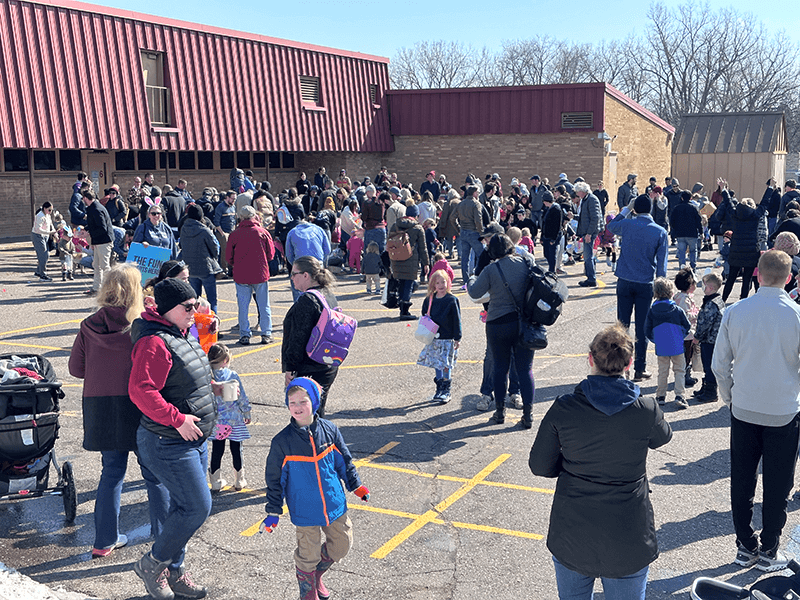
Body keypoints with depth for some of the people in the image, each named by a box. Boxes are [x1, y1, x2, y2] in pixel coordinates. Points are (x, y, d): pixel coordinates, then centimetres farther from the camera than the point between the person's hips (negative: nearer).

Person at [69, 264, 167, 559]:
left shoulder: (89, 326, 0)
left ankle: (105, 540, 22)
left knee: (112, 471, 16)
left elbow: (76, 368, 5)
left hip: (100, 409, 4)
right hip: (138, 406, -3)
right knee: (153, 472, 10)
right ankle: (164, 537, 19)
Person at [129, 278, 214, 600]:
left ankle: (173, 571, 31)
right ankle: (152, 564, 14)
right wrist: (177, 419, -25)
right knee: (197, 507, -6)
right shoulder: (155, 343, -21)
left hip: (194, 440, 10)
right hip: (169, 445, -10)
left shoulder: (183, 335, 11)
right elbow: (141, 391, -29)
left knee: (185, 507, 16)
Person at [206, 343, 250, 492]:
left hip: (215, 420, 2)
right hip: (234, 419, -2)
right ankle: (239, 481, 20)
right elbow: (242, 397, -5)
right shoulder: (232, 375, -12)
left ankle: (216, 482, 21)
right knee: (236, 450, 10)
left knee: (216, 450, 13)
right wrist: (247, 414, 9)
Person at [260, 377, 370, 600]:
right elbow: (274, 479, -4)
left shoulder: (329, 430, -5)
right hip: (305, 511, -3)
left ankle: (317, 574, 42)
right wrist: (273, 512, -3)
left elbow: (345, 461, 9)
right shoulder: (282, 442, -12)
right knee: (309, 554, 6)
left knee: (341, 545, 14)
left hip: (335, 504, 3)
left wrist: (356, 486, 13)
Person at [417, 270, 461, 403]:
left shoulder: (452, 300, -7)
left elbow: (457, 320, -6)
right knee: (436, 364, 10)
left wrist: (457, 338, -7)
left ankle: (446, 392, 8)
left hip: (447, 339, -4)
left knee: (446, 365, -3)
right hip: (433, 338, 4)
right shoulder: (429, 300, 5)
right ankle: (439, 389, 22)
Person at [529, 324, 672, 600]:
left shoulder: (563, 409, -14)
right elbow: (662, 437, 12)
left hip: (571, 536, 0)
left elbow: (539, 466, -4)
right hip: (628, 541, 0)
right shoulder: (646, 411, -13)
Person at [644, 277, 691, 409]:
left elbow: (647, 331, 0)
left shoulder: (652, 311, -5)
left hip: (661, 348, 2)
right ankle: (679, 396, -1)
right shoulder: (677, 310, -8)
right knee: (679, 371, 8)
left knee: (662, 372, 14)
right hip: (677, 347, -2)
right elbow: (687, 327, 2)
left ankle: (660, 396, 19)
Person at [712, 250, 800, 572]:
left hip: (743, 410, 2)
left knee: (742, 481, 14)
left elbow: (719, 364, -3)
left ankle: (745, 547, 25)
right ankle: (769, 553, 22)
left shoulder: (734, 312, -8)